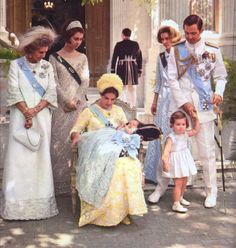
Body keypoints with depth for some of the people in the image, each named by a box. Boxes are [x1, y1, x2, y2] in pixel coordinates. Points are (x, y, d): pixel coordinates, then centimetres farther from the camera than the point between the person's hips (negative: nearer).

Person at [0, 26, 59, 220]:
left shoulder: (47, 66, 8)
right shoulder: (16, 65, 2)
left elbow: (51, 93, 2)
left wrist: (35, 110, -10)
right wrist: (26, 113, -13)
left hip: (42, 118, 2)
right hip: (21, 118, -2)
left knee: (41, 157, 2)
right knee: (19, 157, -4)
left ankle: (40, 202, 9)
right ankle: (18, 204, 3)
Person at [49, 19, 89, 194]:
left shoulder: (82, 58, 12)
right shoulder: (55, 58, 4)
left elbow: (85, 82, 5)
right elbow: (55, 83, -3)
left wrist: (76, 100, -8)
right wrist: (67, 100, -12)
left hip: (79, 105, 2)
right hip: (62, 106, -2)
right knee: (60, 141, -2)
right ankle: (61, 182, 5)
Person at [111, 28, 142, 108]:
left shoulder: (119, 44, -4)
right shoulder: (135, 44, 4)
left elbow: (114, 58, -4)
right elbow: (139, 58, 8)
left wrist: (112, 71, 2)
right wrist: (139, 71, 15)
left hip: (122, 68, -2)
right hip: (133, 69, 2)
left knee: (122, 89, 4)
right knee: (132, 90, 9)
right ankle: (132, 107, 12)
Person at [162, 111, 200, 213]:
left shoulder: (185, 134, 2)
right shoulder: (171, 137, -21)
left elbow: (195, 130, 17)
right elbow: (167, 149, -31)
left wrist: (196, 119, 10)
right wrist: (165, 160, -46)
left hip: (184, 160, 8)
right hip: (176, 161, -8)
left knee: (184, 181, 19)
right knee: (178, 183, -7)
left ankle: (180, 198, 40)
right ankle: (176, 204, 0)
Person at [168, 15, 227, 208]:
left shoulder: (212, 51, 5)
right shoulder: (177, 50, 4)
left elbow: (221, 76, 11)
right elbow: (172, 79, 0)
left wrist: (219, 92, -11)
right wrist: (184, 103, -8)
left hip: (204, 106, 0)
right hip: (179, 104, 1)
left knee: (207, 150, 2)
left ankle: (211, 192, 15)